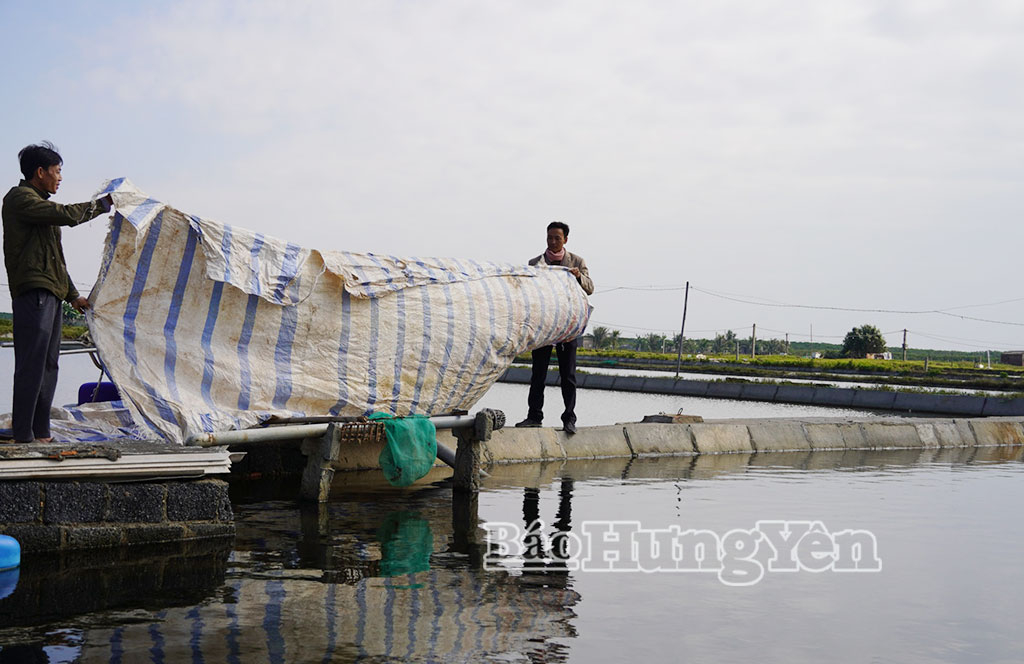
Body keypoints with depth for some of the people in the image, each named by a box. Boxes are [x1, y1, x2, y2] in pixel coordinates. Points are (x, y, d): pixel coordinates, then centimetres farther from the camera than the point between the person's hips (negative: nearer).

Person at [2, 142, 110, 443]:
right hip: (32, 291, -10)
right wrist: (101, 204, -5)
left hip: (51, 294, 10)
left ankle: (41, 433, 13)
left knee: (48, 365, 9)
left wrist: (72, 295, 25)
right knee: (32, 365, -11)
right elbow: (67, 215, -19)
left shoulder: (41, 204, 25)